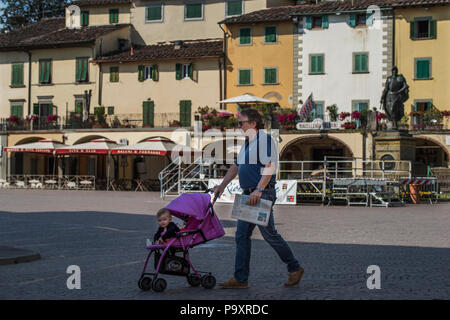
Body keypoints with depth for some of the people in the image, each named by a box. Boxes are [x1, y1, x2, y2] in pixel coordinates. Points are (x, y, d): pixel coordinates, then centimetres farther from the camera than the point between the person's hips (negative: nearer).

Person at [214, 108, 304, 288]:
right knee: (242, 235, 5)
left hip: (263, 194, -9)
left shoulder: (264, 139, -11)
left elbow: (270, 167, -21)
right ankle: (240, 279, 8)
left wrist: (258, 190, -28)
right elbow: (236, 166, 26)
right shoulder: (247, 142, 19)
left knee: (269, 233, -4)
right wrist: (222, 186, 20)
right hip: (248, 195, 9)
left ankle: (294, 268, 11)